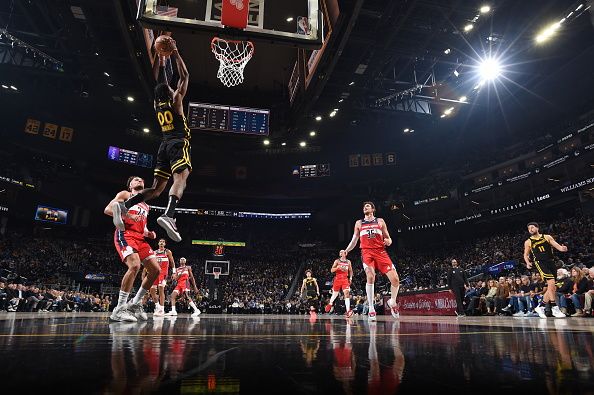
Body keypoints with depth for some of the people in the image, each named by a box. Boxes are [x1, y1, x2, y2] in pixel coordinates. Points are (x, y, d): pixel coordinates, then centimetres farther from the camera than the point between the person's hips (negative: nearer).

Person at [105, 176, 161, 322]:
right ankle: (119, 309, -21)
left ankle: (135, 304, 10)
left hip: (140, 237, 8)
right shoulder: (125, 194, 12)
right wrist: (128, 216, -15)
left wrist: (149, 233, 11)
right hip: (125, 233, -7)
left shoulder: (146, 205, 30)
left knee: (155, 270, -3)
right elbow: (108, 210, -2)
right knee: (135, 265, -29)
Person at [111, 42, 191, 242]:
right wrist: (176, 54, 17)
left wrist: (162, 54, 33)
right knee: (181, 178, -25)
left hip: (164, 145, 7)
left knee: (156, 188, 3)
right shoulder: (175, 100, 4)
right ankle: (168, 215, -49)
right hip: (178, 143, -6)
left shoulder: (157, 104, 19)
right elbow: (185, 76, 11)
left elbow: (160, 76, 29)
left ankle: (124, 205, -17)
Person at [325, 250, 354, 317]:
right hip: (338, 279, -1)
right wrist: (337, 267, -20)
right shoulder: (337, 261, 2)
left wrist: (350, 278, 5)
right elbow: (332, 270, -2)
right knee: (335, 293, 10)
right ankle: (330, 304, 41)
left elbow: (350, 271, 20)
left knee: (347, 293, -17)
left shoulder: (348, 262, 11)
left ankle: (348, 311, -25)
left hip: (345, 279, 1)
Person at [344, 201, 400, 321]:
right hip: (367, 252, -1)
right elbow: (354, 240, 18)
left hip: (381, 251, 1)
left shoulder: (380, 221, 14)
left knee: (395, 279, -7)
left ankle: (392, 302, 22)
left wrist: (389, 241, -11)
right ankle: (371, 309, -15)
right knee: (370, 277, -25)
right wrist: (346, 251, 2)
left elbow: (388, 238, 14)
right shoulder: (359, 223, 16)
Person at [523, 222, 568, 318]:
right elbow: (526, 255, 11)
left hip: (551, 262, 4)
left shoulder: (547, 237, 8)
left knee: (552, 288, 6)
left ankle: (541, 307, 19)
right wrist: (528, 262, -9)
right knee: (551, 283, -21)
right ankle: (554, 308, -15)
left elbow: (556, 245, -2)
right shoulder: (528, 242, 6)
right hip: (540, 263, -3)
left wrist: (562, 248, -25)